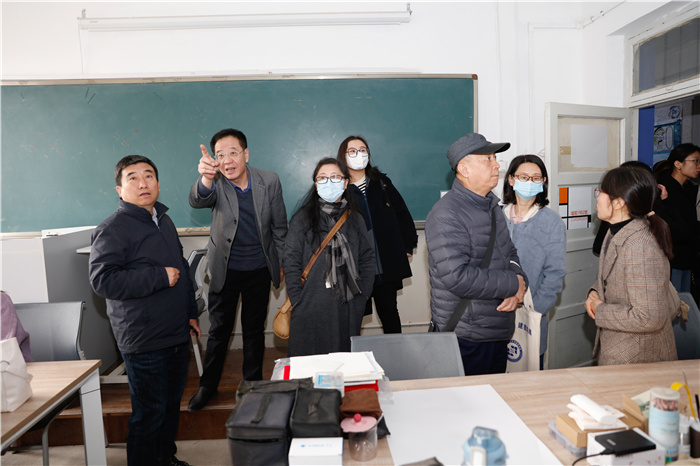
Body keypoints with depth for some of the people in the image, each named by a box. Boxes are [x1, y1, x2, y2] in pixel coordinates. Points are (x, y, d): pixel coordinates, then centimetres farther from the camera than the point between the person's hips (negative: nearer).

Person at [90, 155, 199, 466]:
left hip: (177, 335, 8)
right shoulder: (112, 230, -12)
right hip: (144, 341, -8)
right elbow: (102, 281, -23)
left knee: (172, 402, 20)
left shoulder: (164, 222, 13)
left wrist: (191, 311, 20)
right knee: (149, 412, 3)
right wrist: (160, 277, -21)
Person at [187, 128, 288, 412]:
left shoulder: (269, 181, -9)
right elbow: (197, 201, -35)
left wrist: (282, 264, 5)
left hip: (259, 269, 1)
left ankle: (252, 385, 32)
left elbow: (279, 226, 0)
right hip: (225, 268, -1)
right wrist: (205, 179, -57)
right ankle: (208, 385, 31)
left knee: (254, 329, 14)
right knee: (219, 329, 11)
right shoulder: (215, 183, -12)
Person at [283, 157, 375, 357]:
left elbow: (368, 259, 10)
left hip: (348, 309, 3)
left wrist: (362, 296, 2)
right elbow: (291, 263, -3)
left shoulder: (355, 219, 9)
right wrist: (299, 303, -9)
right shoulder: (303, 219, -1)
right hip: (311, 309, -3)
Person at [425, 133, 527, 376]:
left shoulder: (491, 205, 11)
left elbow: (510, 252, 17)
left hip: (499, 331, 9)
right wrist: (512, 284, -16)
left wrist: (519, 287, -5)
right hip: (467, 336, -9)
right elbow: (457, 277, -29)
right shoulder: (446, 214, -20)